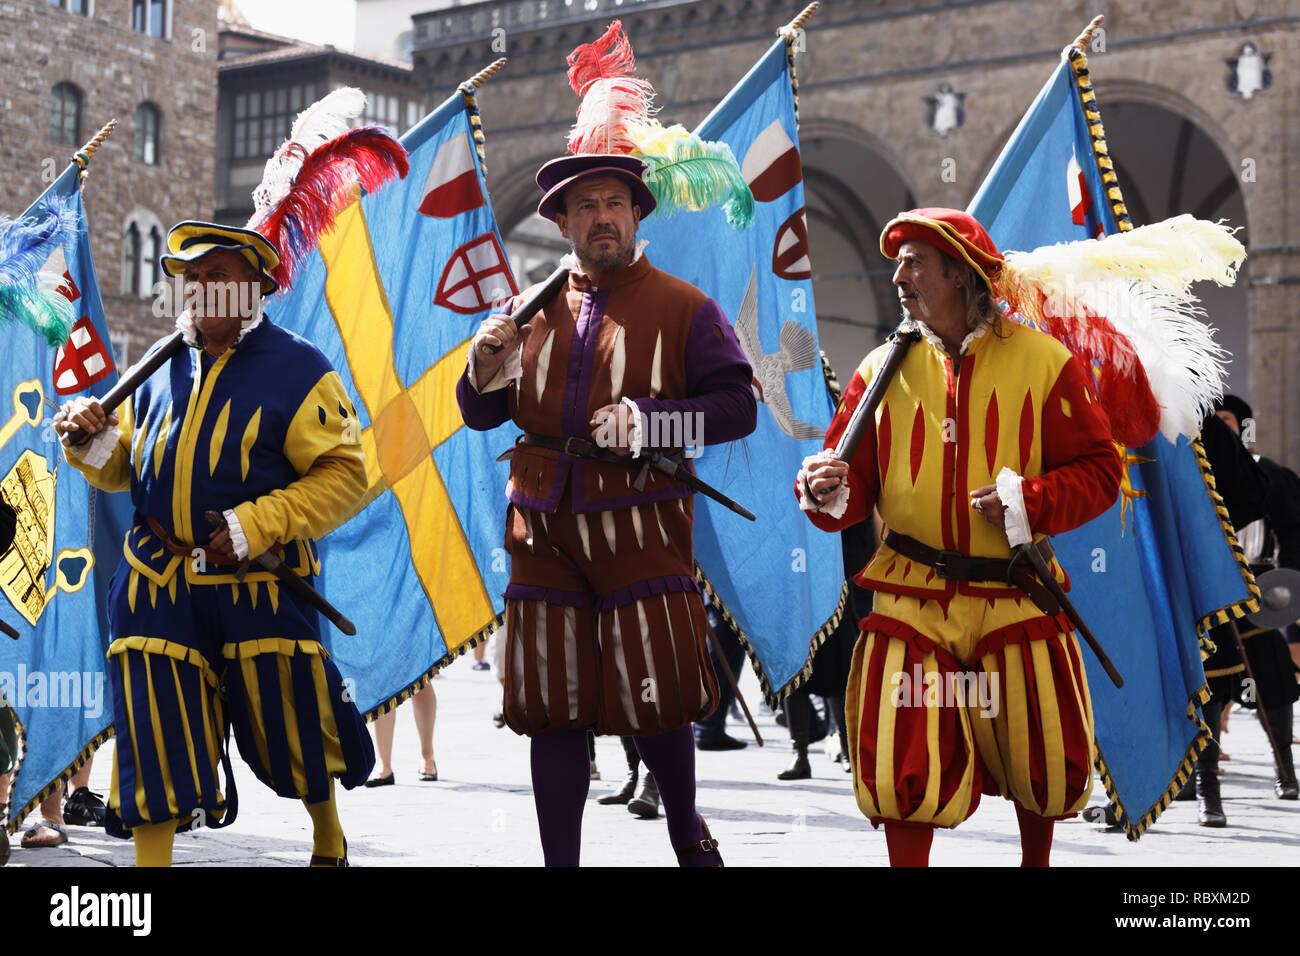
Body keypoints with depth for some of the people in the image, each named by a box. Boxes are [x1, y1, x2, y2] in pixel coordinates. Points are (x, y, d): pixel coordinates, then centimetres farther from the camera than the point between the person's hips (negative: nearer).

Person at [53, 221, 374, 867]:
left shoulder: (297, 369, -4)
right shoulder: (163, 368, 10)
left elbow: (343, 475, -10)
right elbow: (120, 470, 19)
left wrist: (255, 525, -19)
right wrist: (91, 439, -4)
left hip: (258, 584, -3)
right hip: (158, 582, 3)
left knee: (286, 724, 9)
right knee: (153, 733, 0)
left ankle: (328, 838, 35)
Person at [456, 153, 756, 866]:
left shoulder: (682, 307, 4)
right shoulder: (532, 308, 14)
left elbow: (737, 406, -3)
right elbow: (481, 415, 18)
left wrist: (650, 419, -17)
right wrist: (486, 372, -4)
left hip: (639, 529, -3)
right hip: (545, 530, 3)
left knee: (654, 699, -4)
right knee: (552, 706, 4)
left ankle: (687, 833, 23)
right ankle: (559, 859, 13)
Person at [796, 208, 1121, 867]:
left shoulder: (1042, 361, -1)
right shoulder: (883, 368, 5)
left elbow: (1098, 470, -1)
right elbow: (854, 484, 4)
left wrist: (1029, 502, -16)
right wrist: (827, 492, -19)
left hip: (1016, 602, 0)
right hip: (912, 597, 1)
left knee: (1044, 772, 10)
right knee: (904, 774, -8)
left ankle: (1036, 860, 39)